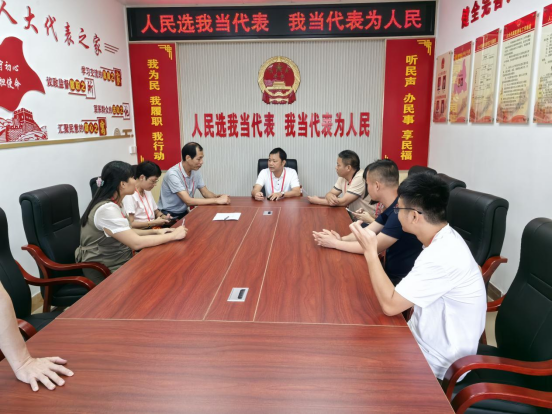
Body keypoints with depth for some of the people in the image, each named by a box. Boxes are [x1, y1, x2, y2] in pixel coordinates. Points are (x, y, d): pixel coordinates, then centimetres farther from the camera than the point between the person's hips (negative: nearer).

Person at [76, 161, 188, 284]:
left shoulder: (116, 204, 4)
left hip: (120, 261, 8)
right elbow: (136, 242, -28)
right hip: (106, 272, -8)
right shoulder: (107, 209, -25)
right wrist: (173, 235, -20)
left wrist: (155, 232, -2)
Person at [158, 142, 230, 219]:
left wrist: (219, 197, -16)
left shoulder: (195, 171, 0)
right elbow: (188, 201, -27)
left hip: (184, 213, 7)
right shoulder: (173, 174, -23)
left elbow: (205, 193, 7)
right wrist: (217, 200, -26)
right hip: (169, 216, -7)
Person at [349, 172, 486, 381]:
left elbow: (390, 305, -29)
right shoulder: (445, 239, -2)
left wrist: (370, 251, -26)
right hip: (431, 339, 8)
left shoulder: (443, 255, -32)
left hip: (439, 361, -8)